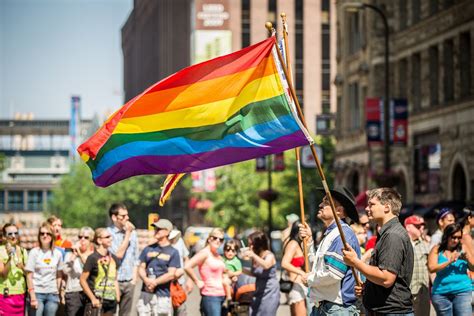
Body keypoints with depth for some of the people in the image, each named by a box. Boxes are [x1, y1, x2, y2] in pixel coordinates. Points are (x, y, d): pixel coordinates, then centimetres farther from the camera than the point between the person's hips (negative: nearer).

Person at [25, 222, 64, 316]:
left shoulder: (57, 254, 7)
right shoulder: (34, 252, -2)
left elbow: (59, 276, 12)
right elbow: (29, 276, -4)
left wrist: (58, 293, 4)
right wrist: (33, 297, -10)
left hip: (52, 294, 3)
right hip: (37, 293, -3)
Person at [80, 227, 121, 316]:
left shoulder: (113, 258, 11)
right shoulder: (93, 258, -9)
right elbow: (82, 280, -9)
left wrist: (117, 298, 11)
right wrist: (93, 298, -11)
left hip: (111, 302, 6)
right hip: (97, 302, -6)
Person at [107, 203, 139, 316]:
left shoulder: (132, 233, 8)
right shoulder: (109, 233, -8)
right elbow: (118, 254, -14)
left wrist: (134, 277, 9)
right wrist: (127, 234, -12)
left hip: (129, 282, 5)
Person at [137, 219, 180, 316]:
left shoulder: (173, 252, 0)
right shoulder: (148, 249, 14)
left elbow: (171, 274, -7)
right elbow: (141, 268, 11)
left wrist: (155, 282, -15)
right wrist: (146, 280, -10)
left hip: (163, 296, -4)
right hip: (146, 293, 4)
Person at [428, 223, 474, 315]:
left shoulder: (463, 248, 6)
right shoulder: (437, 250, 2)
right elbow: (431, 268, -10)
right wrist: (449, 261, -18)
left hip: (462, 291, 0)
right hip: (441, 293, 0)